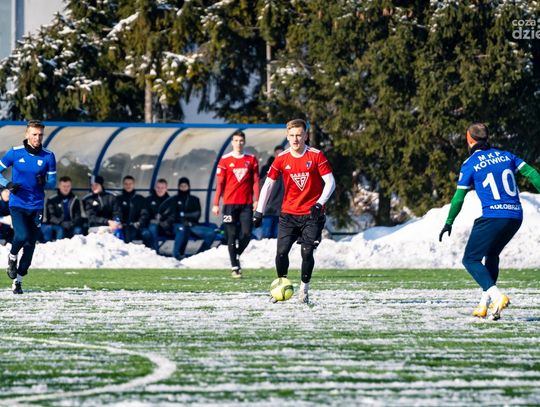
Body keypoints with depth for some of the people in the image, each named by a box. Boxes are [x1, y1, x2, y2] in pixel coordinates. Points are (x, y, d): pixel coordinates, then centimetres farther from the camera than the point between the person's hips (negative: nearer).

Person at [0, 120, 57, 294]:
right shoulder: (15, 153, -2)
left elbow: (53, 182, 6)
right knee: (23, 236, -24)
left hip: (36, 207, 2)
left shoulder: (48, 156, 1)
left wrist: (44, 182, -18)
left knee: (30, 246, 3)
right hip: (17, 205, -2)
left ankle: (18, 280, 18)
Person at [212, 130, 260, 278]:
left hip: (246, 204, 1)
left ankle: (236, 255, 22)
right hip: (230, 203, -1)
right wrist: (216, 204, 0)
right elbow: (220, 183, 4)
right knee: (232, 236, -2)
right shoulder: (225, 160, 3)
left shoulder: (251, 159, 8)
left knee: (246, 234, -5)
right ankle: (235, 267, 3)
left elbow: (255, 181, 8)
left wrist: (256, 200, -2)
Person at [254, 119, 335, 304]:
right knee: (281, 252, -8)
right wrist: (259, 212, -1)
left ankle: (304, 288, 9)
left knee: (307, 252, -10)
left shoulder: (316, 156, -6)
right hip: (288, 214, 2)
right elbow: (268, 184, 4)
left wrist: (319, 204, -21)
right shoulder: (282, 159, 0)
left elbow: (330, 182, -7)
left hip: (312, 214, -2)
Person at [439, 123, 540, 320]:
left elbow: (459, 197, 3)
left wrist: (449, 223, 13)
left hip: (493, 217, -6)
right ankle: (484, 303, 17)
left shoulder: (470, 164, 1)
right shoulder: (505, 155, 13)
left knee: (471, 259, 4)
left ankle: (496, 295, -19)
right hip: (516, 217, 6)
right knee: (492, 255, 25)